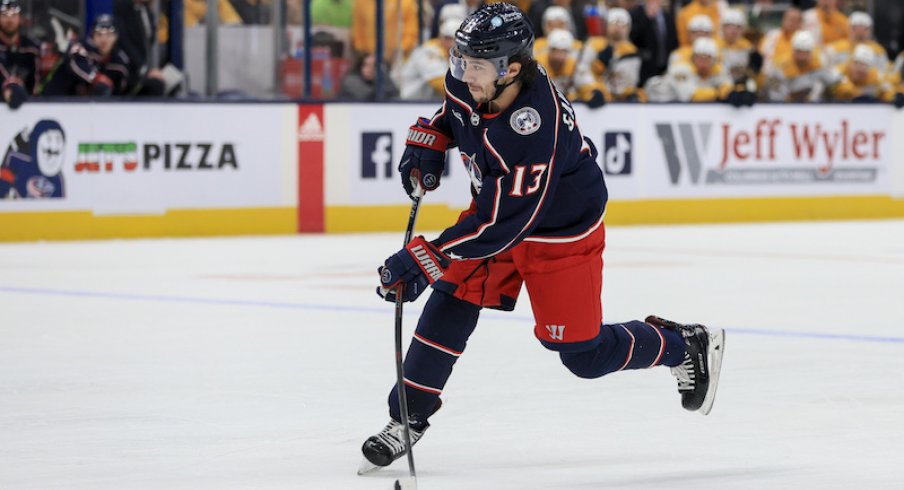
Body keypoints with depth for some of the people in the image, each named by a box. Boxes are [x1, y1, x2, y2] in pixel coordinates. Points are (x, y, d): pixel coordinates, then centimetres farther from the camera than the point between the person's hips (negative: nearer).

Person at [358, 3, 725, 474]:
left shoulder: (534, 131, -41)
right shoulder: (468, 80, -17)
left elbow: (500, 225, -38)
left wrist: (423, 259, -39)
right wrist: (427, 141, -3)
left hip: (563, 231, -7)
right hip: (496, 204, 7)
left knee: (584, 354, 2)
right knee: (452, 300, -8)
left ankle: (689, 346, 25)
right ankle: (408, 416, 1)